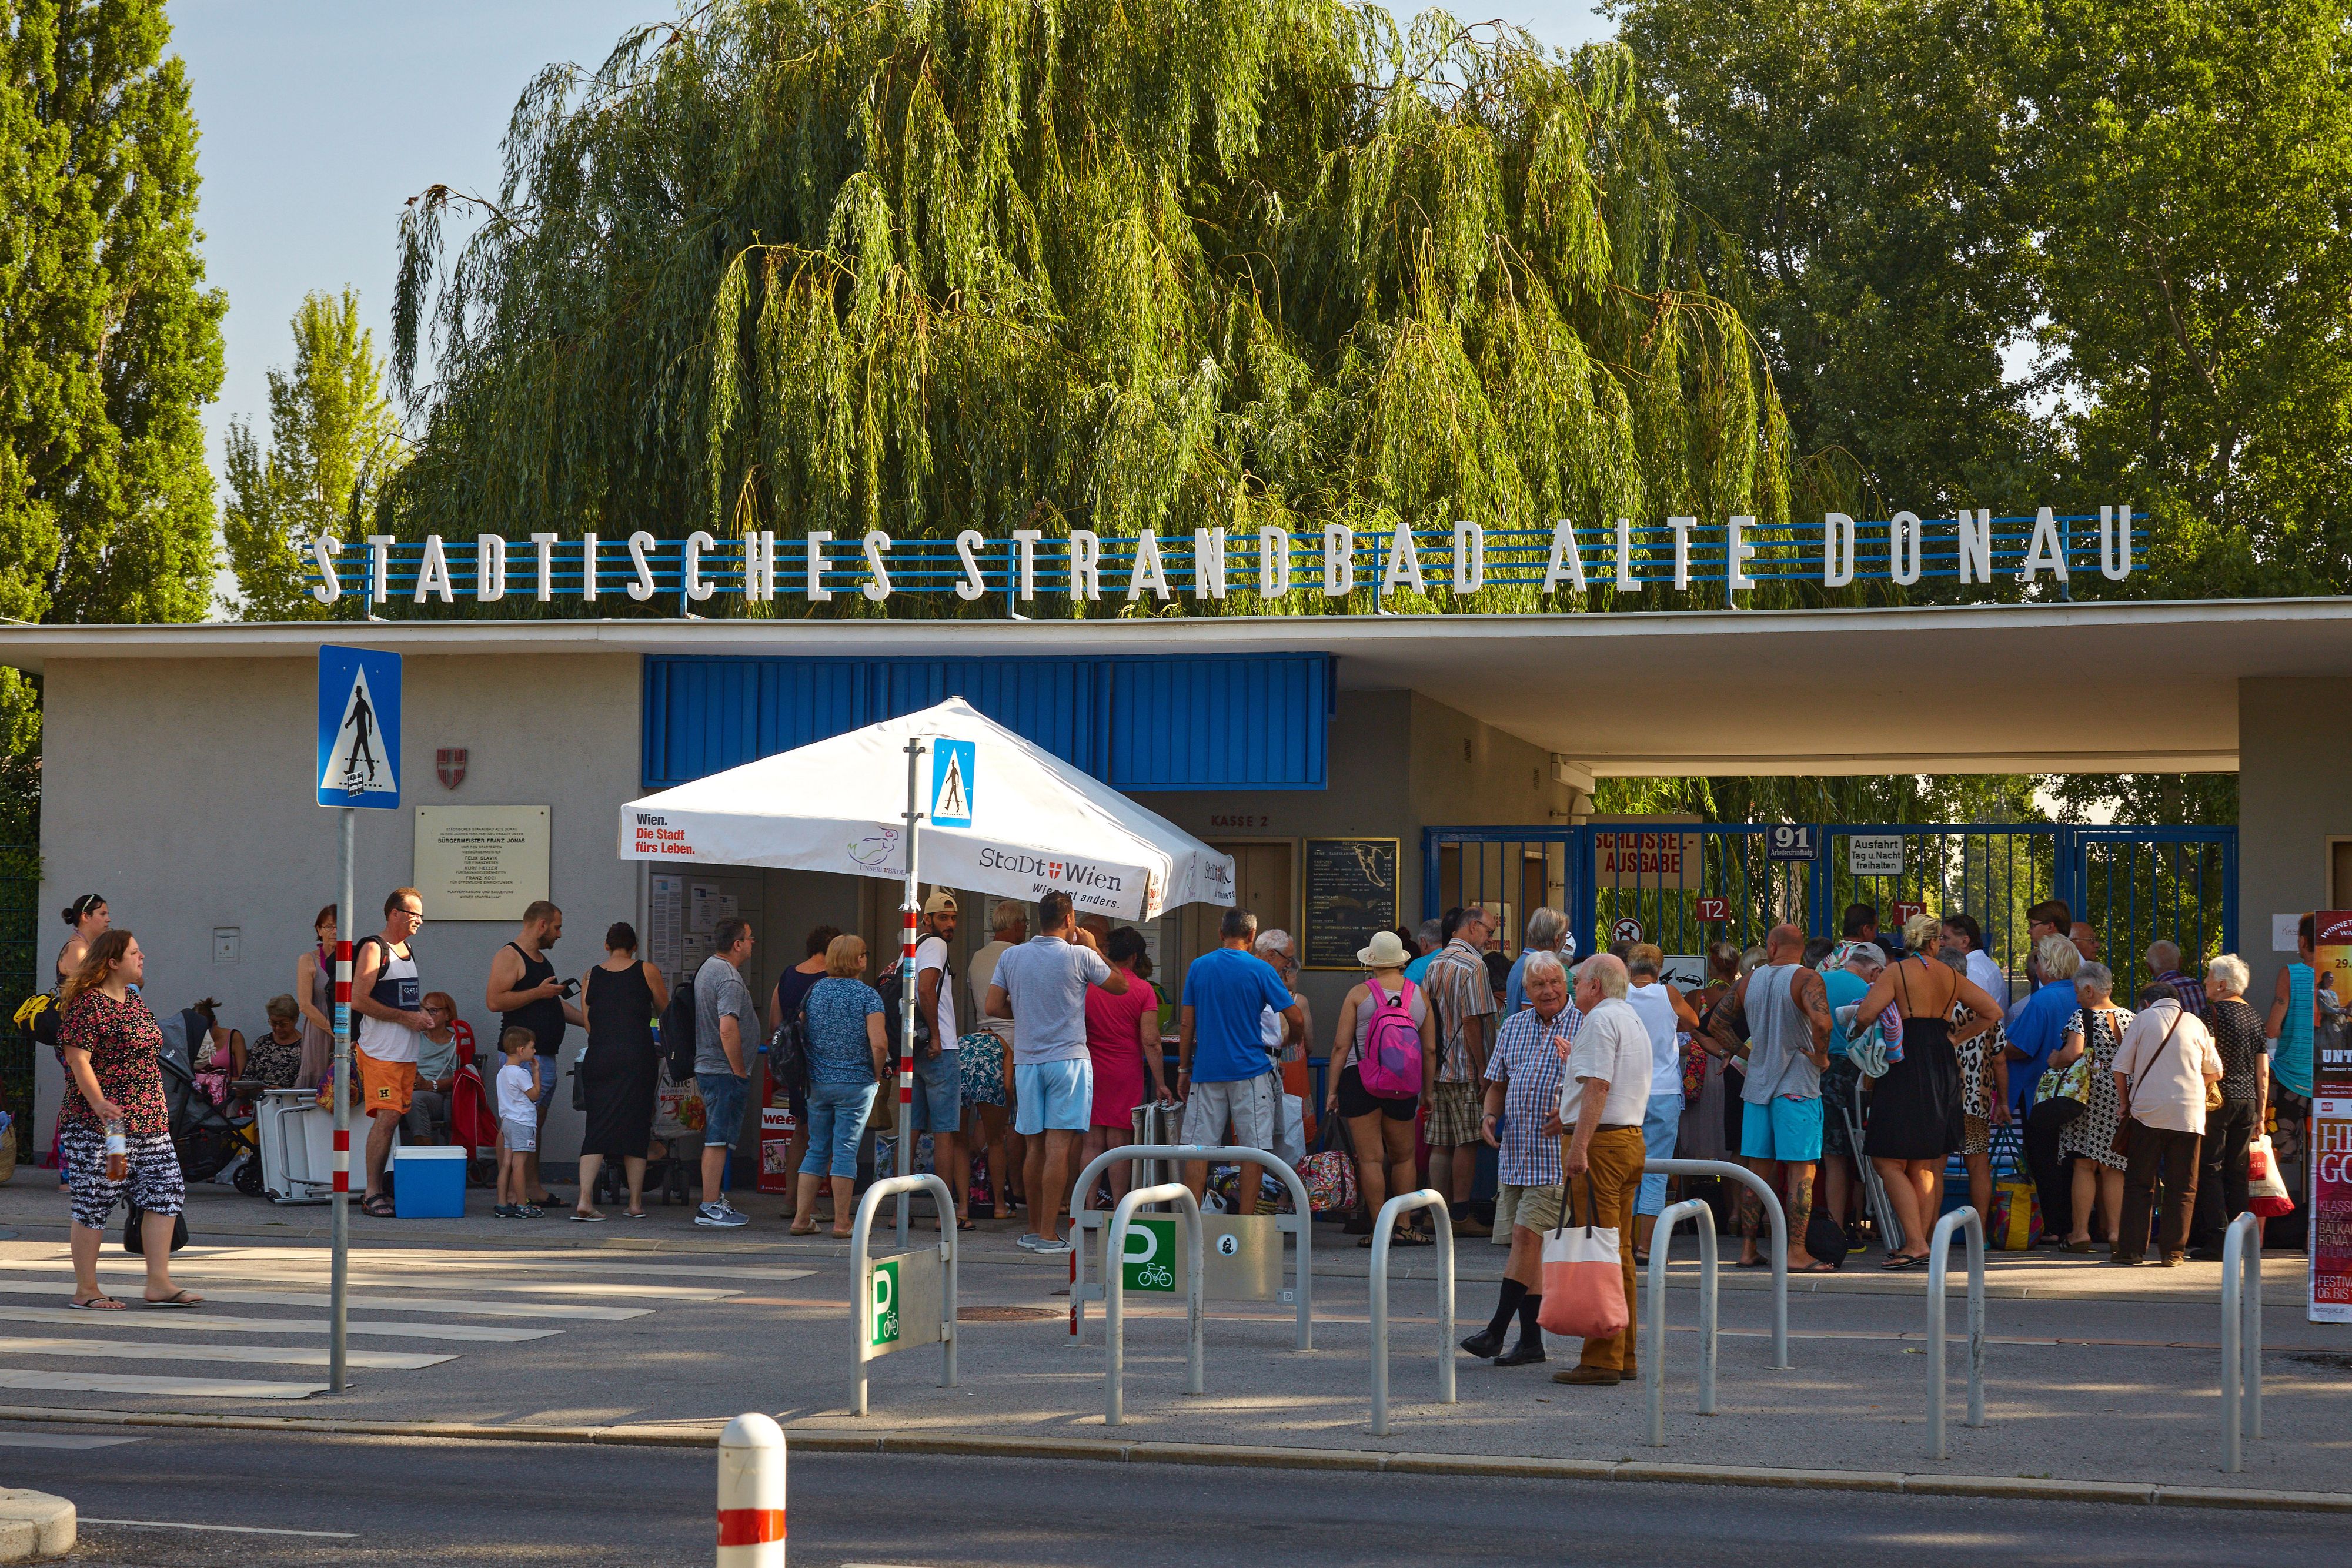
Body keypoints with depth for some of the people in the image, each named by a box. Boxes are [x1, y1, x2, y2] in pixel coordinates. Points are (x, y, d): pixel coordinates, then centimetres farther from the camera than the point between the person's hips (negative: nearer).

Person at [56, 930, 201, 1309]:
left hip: (148, 1121, 9)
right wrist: (98, 1103, -30)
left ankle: (159, 1283, 4)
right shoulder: (88, 1003, -12)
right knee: (94, 1205, -2)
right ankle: (86, 1290, 6)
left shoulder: (135, 1000, 15)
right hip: (100, 1123, -9)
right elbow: (77, 1058, -19)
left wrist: (158, 1109, 23)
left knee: (165, 1194, 2)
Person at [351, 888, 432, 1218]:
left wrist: (422, 1016, 9)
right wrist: (405, 1017, -15)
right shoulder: (374, 949, -7)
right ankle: (372, 1194, -13)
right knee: (386, 1118, -14)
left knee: (394, 1119, 6)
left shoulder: (407, 949, 19)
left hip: (407, 1053, 8)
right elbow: (359, 1000, -16)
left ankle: (381, 1189, 9)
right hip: (380, 1051, -8)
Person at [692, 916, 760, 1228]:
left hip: (707, 1067, 10)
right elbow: (728, 1029, -27)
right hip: (724, 1071, -10)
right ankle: (710, 1207, -8)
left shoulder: (707, 969, 15)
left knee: (717, 1138, 17)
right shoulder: (729, 979, -18)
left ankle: (715, 1200, 24)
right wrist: (740, 1071, -18)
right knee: (719, 1139, -8)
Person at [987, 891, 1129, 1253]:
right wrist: (1094, 949, 16)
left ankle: (1034, 1229, 19)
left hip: (1026, 1060, 4)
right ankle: (1048, 1233, -9)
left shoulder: (1011, 956, 4)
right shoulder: (1080, 956, -6)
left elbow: (993, 1007, 3)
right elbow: (1120, 986, 7)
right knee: (1059, 1148, -6)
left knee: (1036, 1148, 12)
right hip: (1068, 1058, -4)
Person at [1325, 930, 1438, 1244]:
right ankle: (1405, 1226, 15)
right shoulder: (1419, 995, 7)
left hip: (1359, 1080, -3)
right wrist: (1428, 1092, 15)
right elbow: (1430, 1050, 8)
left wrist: (1333, 1090, 2)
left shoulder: (1358, 994, -2)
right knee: (1403, 1156, 16)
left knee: (1369, 1158, 0)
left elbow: (1341, 1047, -4)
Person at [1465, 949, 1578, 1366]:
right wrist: (1489, 1115, 5)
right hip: (1515, 1152, 6)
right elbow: (1498, 1082, 23)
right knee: (1527, 1244, 7)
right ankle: (1530, 1341, 12)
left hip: (1557, 1154, -6)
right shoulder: (1513, 1027, 15)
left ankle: (1497, 1330, -10)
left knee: (1527, 1235, -12)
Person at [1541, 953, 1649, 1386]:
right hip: (1630, 1136, 10)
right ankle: (1623, 1356, 17)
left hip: (1600, 1141, -10)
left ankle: (1601, 1361, -11)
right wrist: (1571, 1116, 33)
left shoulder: (1600, 1020, -11)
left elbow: (1598, 1086, -20)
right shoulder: (1633, 1021, 20)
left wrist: (1580, 1144, -24)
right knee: (1620, 1251, 13)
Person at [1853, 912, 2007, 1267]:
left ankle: (1915, 1243, -12)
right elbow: (1994, 1011, 14)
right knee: (1925, 1166, 12)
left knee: (1888, 1161, -3)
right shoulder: (1952, 977, 11)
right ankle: (1921, 1243, 12)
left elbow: (1865, 1015, -18)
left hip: (1905, 1069, -6)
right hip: (1943, 1069, 6)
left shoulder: (1896, 972, -6)